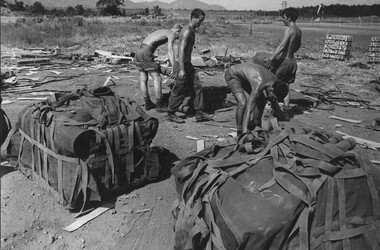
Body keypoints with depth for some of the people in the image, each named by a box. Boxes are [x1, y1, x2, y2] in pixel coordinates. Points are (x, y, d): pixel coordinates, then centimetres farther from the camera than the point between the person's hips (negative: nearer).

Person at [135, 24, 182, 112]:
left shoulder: (161, 32, 29)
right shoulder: (171, 34, 2)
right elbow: (170, 52, -12)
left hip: (139, 51, 10)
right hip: (146, 53, -10)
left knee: (143, 79, 12)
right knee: (157, 79, -7)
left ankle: (148, 104, 21)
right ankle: (160, 106, -4)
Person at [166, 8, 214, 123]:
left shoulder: (192, 31, 13)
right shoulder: (186, 31, -17)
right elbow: (181, 51, -24)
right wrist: (181, 69, -29)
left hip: (188, 64, 10)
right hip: (182, 65, -10)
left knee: (197, 87, 8)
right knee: (179, 91, 1)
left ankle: (199, 114, 13)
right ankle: (171, 114, 17)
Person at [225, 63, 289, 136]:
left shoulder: (275, 83, -16)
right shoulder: (259, 87, -40)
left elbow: (275, 106, 1)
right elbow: (247, 111, -44)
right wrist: (244, 133, -47)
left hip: (245, 75, 8)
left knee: (262, 100, 3)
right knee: (242, 103, -27)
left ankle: (256, 126, 17)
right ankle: (240, 133, -11)